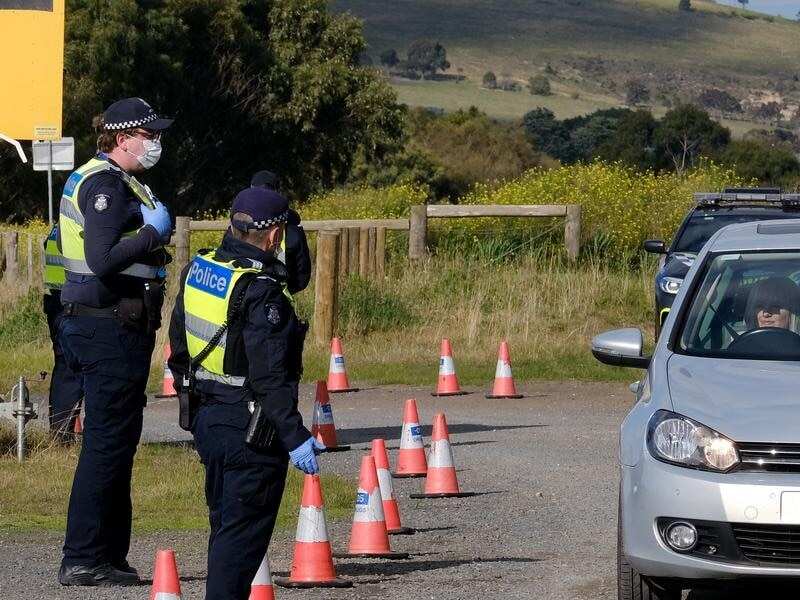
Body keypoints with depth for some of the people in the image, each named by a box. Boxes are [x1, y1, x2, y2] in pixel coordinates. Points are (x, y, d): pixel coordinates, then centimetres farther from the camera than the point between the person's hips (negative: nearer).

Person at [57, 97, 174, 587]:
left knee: (116, 442, 14)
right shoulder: (104, 185, -15)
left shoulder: (117, 182, 18)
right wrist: (154, 233, -17)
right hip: (111, 327, -11)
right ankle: (83, 560, -7)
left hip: (118, 328, 11)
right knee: (107, 442, -8)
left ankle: (108, 556, 20)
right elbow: (102, 260, -27)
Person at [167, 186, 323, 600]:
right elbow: (270, 377, -24)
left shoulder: (197, 270, 5)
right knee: (243, 532, -3)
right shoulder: (261, 292, -20)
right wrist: (295, 437, -22)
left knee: (224, 525, 19)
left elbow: (178, 348, 15)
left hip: (206, 421, 9)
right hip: (250, 427, -9)